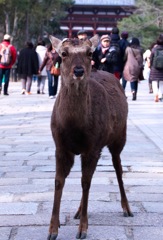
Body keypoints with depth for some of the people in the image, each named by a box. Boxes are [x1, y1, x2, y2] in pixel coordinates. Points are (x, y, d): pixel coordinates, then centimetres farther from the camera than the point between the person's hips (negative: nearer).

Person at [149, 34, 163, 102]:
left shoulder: (154, 49, -7)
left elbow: (151, 60, 0)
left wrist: (151, 67, 13)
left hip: (155, 69, -1)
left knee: (154, 82, 4)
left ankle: (156, 93, -18)